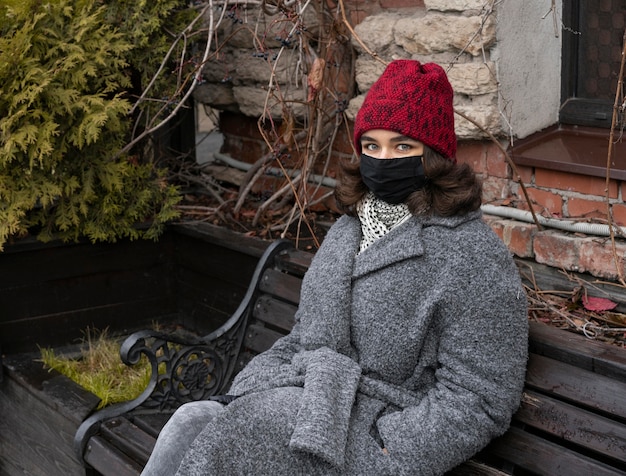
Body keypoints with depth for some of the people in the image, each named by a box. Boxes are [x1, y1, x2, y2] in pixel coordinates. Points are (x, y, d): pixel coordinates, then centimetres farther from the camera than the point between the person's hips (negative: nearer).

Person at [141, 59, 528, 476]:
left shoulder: (474, 256, -10)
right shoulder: (349, 229, 15)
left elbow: (477, 400, -12)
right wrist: (256, 390, 3)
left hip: (382, 429, -6)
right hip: (306, 396, 7)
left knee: (222, 441, -26)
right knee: (191, 421, -19)